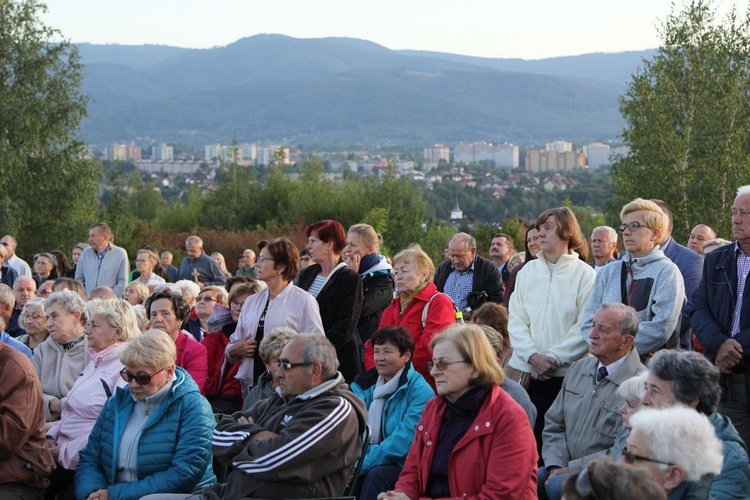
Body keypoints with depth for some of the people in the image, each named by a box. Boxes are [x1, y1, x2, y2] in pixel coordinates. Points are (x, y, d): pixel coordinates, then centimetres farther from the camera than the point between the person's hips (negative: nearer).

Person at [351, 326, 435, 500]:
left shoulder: (420, 390, -10)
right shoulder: (366, 385, 10)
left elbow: (404, 441, -20)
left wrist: (362, 464, -24)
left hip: (404, 465, -5)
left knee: (377, 475, -34)